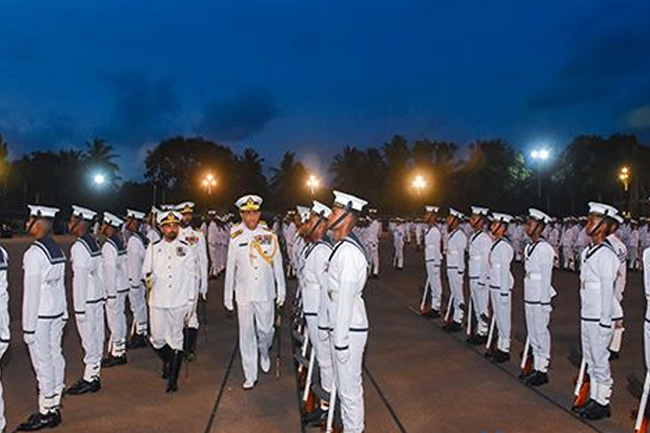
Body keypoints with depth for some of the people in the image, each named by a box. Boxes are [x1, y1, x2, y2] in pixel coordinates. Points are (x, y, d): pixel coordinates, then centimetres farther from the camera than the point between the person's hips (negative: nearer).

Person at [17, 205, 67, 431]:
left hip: (40, 317, -8)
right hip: (57, 313, 8)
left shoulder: (34, 253, -18)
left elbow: (31, 293, -18)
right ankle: (54, 405, 24)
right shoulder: (58, 250, 7)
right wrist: (64, 313, 17)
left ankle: (46, 413, 11)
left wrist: (28, 327, -14)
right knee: (55, 356, 13)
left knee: (43, 363, 1)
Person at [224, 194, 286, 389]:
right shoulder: (235, 238, -2)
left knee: (266, 330, 7)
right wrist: (227, 296, 6)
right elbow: (230, 268, 4)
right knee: (246, 334, 6)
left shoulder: (269, 235, -2)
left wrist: (281, 290, 4)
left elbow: (277, 264, 4)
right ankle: (250, 375, 18)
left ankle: (264, 352, 41)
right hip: (243, 293, 0)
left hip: (265, 292, 0)